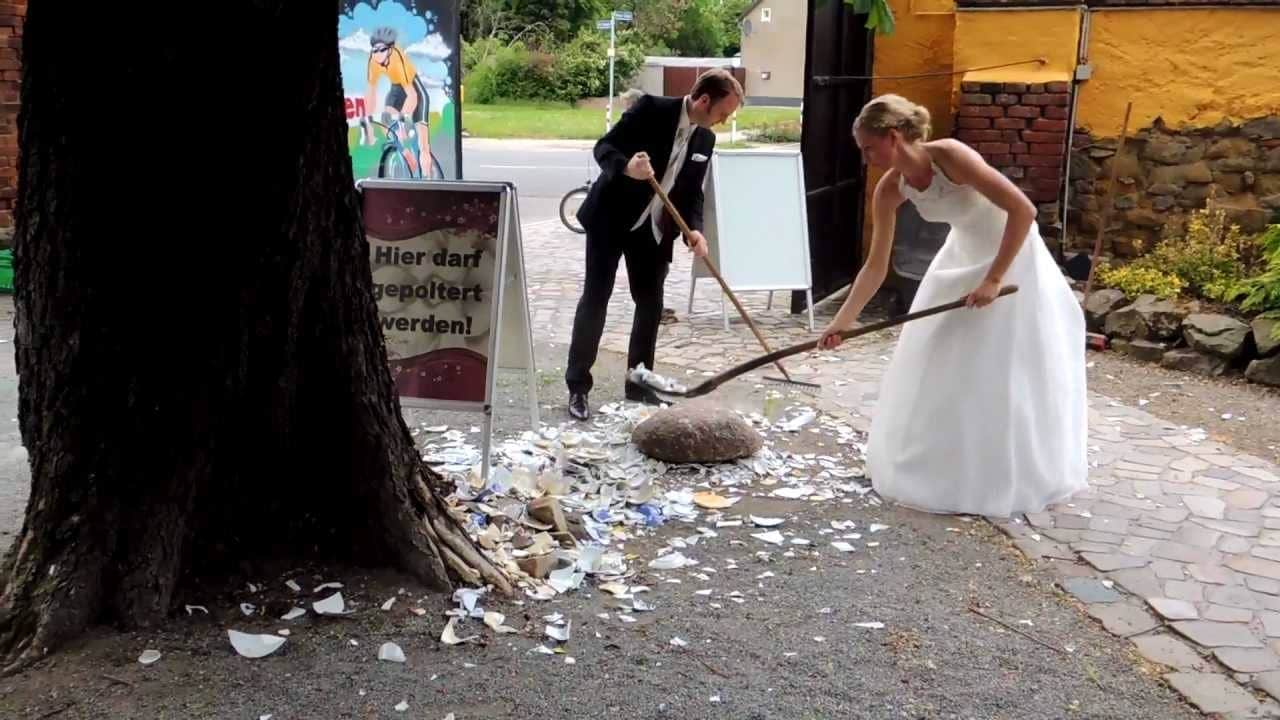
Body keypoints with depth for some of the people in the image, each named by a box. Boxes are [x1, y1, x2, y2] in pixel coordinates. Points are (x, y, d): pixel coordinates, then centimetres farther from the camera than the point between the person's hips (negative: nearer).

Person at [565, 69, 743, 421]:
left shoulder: (705, 139, 3)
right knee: (595, 299, -4)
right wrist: (626, 167, -37)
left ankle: (639, 385, 18)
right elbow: (604, 146, -16)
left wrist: (694, 230, -12)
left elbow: (693, 193, 6)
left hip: (654, 230, 6)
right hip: (611, 219, -6)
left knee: (651, 305, 6)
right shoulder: (651, 109, -15)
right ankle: (577, 387, 3)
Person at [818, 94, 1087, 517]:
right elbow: (876, 266, -6)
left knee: (1002, 374, -1)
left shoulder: (951, 157, -31)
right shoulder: (890, 190, -12)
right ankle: (939, 467, 27)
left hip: (1011, 257, -6)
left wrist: (993, 279, -29)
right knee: (938, 367, 10)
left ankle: (1006, 481, 15)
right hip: (961, 259, 7)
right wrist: (842, 321, -8)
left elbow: (1024, 210, -30)